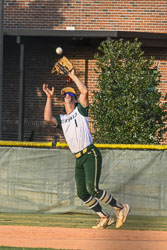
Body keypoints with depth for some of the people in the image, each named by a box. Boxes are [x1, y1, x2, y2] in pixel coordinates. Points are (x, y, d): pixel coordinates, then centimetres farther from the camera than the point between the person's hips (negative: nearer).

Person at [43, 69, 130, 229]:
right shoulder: (61, 119, 21)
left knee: (93, 189, -20)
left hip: (91, 154, -7)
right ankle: (105, 218, 12)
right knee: (82, 193, 1)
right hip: (79, 159, 7)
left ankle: (120, 208, -6)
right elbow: (47, 118, 2)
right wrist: (49, 97, 6)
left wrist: (73, 75, 1)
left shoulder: (80, 111, 7)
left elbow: (84, 91, -8)